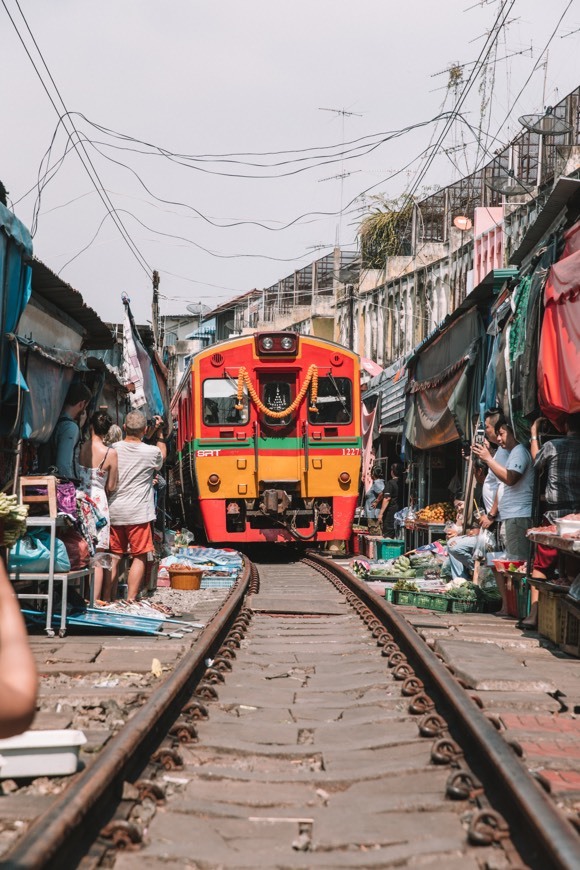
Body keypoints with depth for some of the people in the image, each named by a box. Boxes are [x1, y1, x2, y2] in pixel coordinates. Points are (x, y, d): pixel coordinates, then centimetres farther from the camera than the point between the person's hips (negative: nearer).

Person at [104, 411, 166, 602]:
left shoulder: (113, 449, -1)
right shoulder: (151, 452, -8)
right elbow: (162, 458, 16)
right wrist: (159, 434, 21)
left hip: (113, 511, 4)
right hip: (138, 513, -4)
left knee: (114, 556, 11)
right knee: (139, 557, 5)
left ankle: (106, 599, 13)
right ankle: (130, 601, 2)